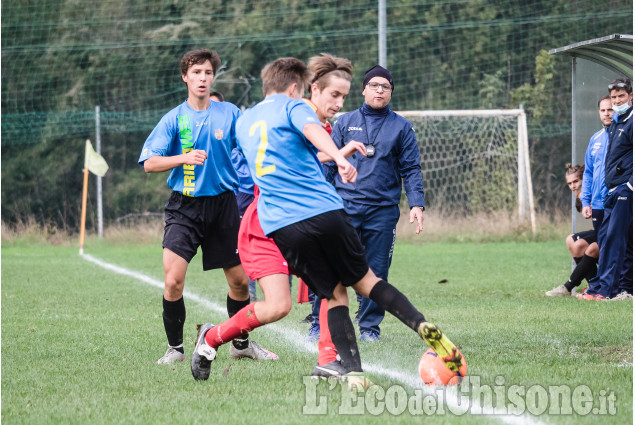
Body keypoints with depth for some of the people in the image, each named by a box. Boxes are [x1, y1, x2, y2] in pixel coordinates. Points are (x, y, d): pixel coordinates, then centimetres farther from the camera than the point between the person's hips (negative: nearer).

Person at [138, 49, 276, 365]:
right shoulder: (174, 119, -2)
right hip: (184, 207, -2)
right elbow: (149, 163, -7)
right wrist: (184, 158, -23)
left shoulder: (230, 114, 3)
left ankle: (241, 344, 29)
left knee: (239, 279, 8)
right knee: (173, 279, -17)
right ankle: (175, 348, -1)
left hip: (222, 205, 2)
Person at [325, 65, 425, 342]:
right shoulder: (345, 122, 11)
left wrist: (416, 204, -4)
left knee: (376, 273, 3)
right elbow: (328, 163, 12)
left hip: (383, 211, 0)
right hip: (343, 208, 0)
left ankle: (369, 326, 13)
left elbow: (411, 169, 8)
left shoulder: (401, 127, 10)